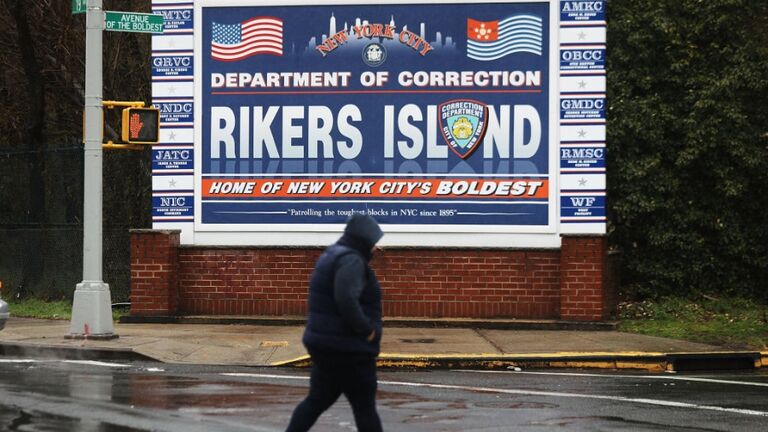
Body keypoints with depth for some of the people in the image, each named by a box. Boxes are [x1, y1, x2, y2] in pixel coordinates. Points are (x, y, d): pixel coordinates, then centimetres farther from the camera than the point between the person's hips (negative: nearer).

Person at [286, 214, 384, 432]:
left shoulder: (332, 255, 14)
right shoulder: (351, 260, -18)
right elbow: (346, 299, -32)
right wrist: (366, 329, -21)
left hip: (325, 344, 10)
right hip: (348, 349, -10)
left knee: (318, 399, 15)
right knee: (364, 406, 0)